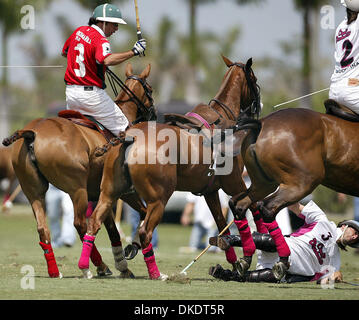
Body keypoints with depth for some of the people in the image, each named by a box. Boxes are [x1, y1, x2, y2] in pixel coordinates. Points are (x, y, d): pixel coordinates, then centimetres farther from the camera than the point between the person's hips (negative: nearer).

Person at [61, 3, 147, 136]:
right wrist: (133, 52, -38)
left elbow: (65, 52, 23)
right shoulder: (101, 41, -16)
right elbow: (107, 60, -38)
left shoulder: (79, 31, 8)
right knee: (123, 128, 1)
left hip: (70, 92, 7)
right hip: (91, 94, -7)